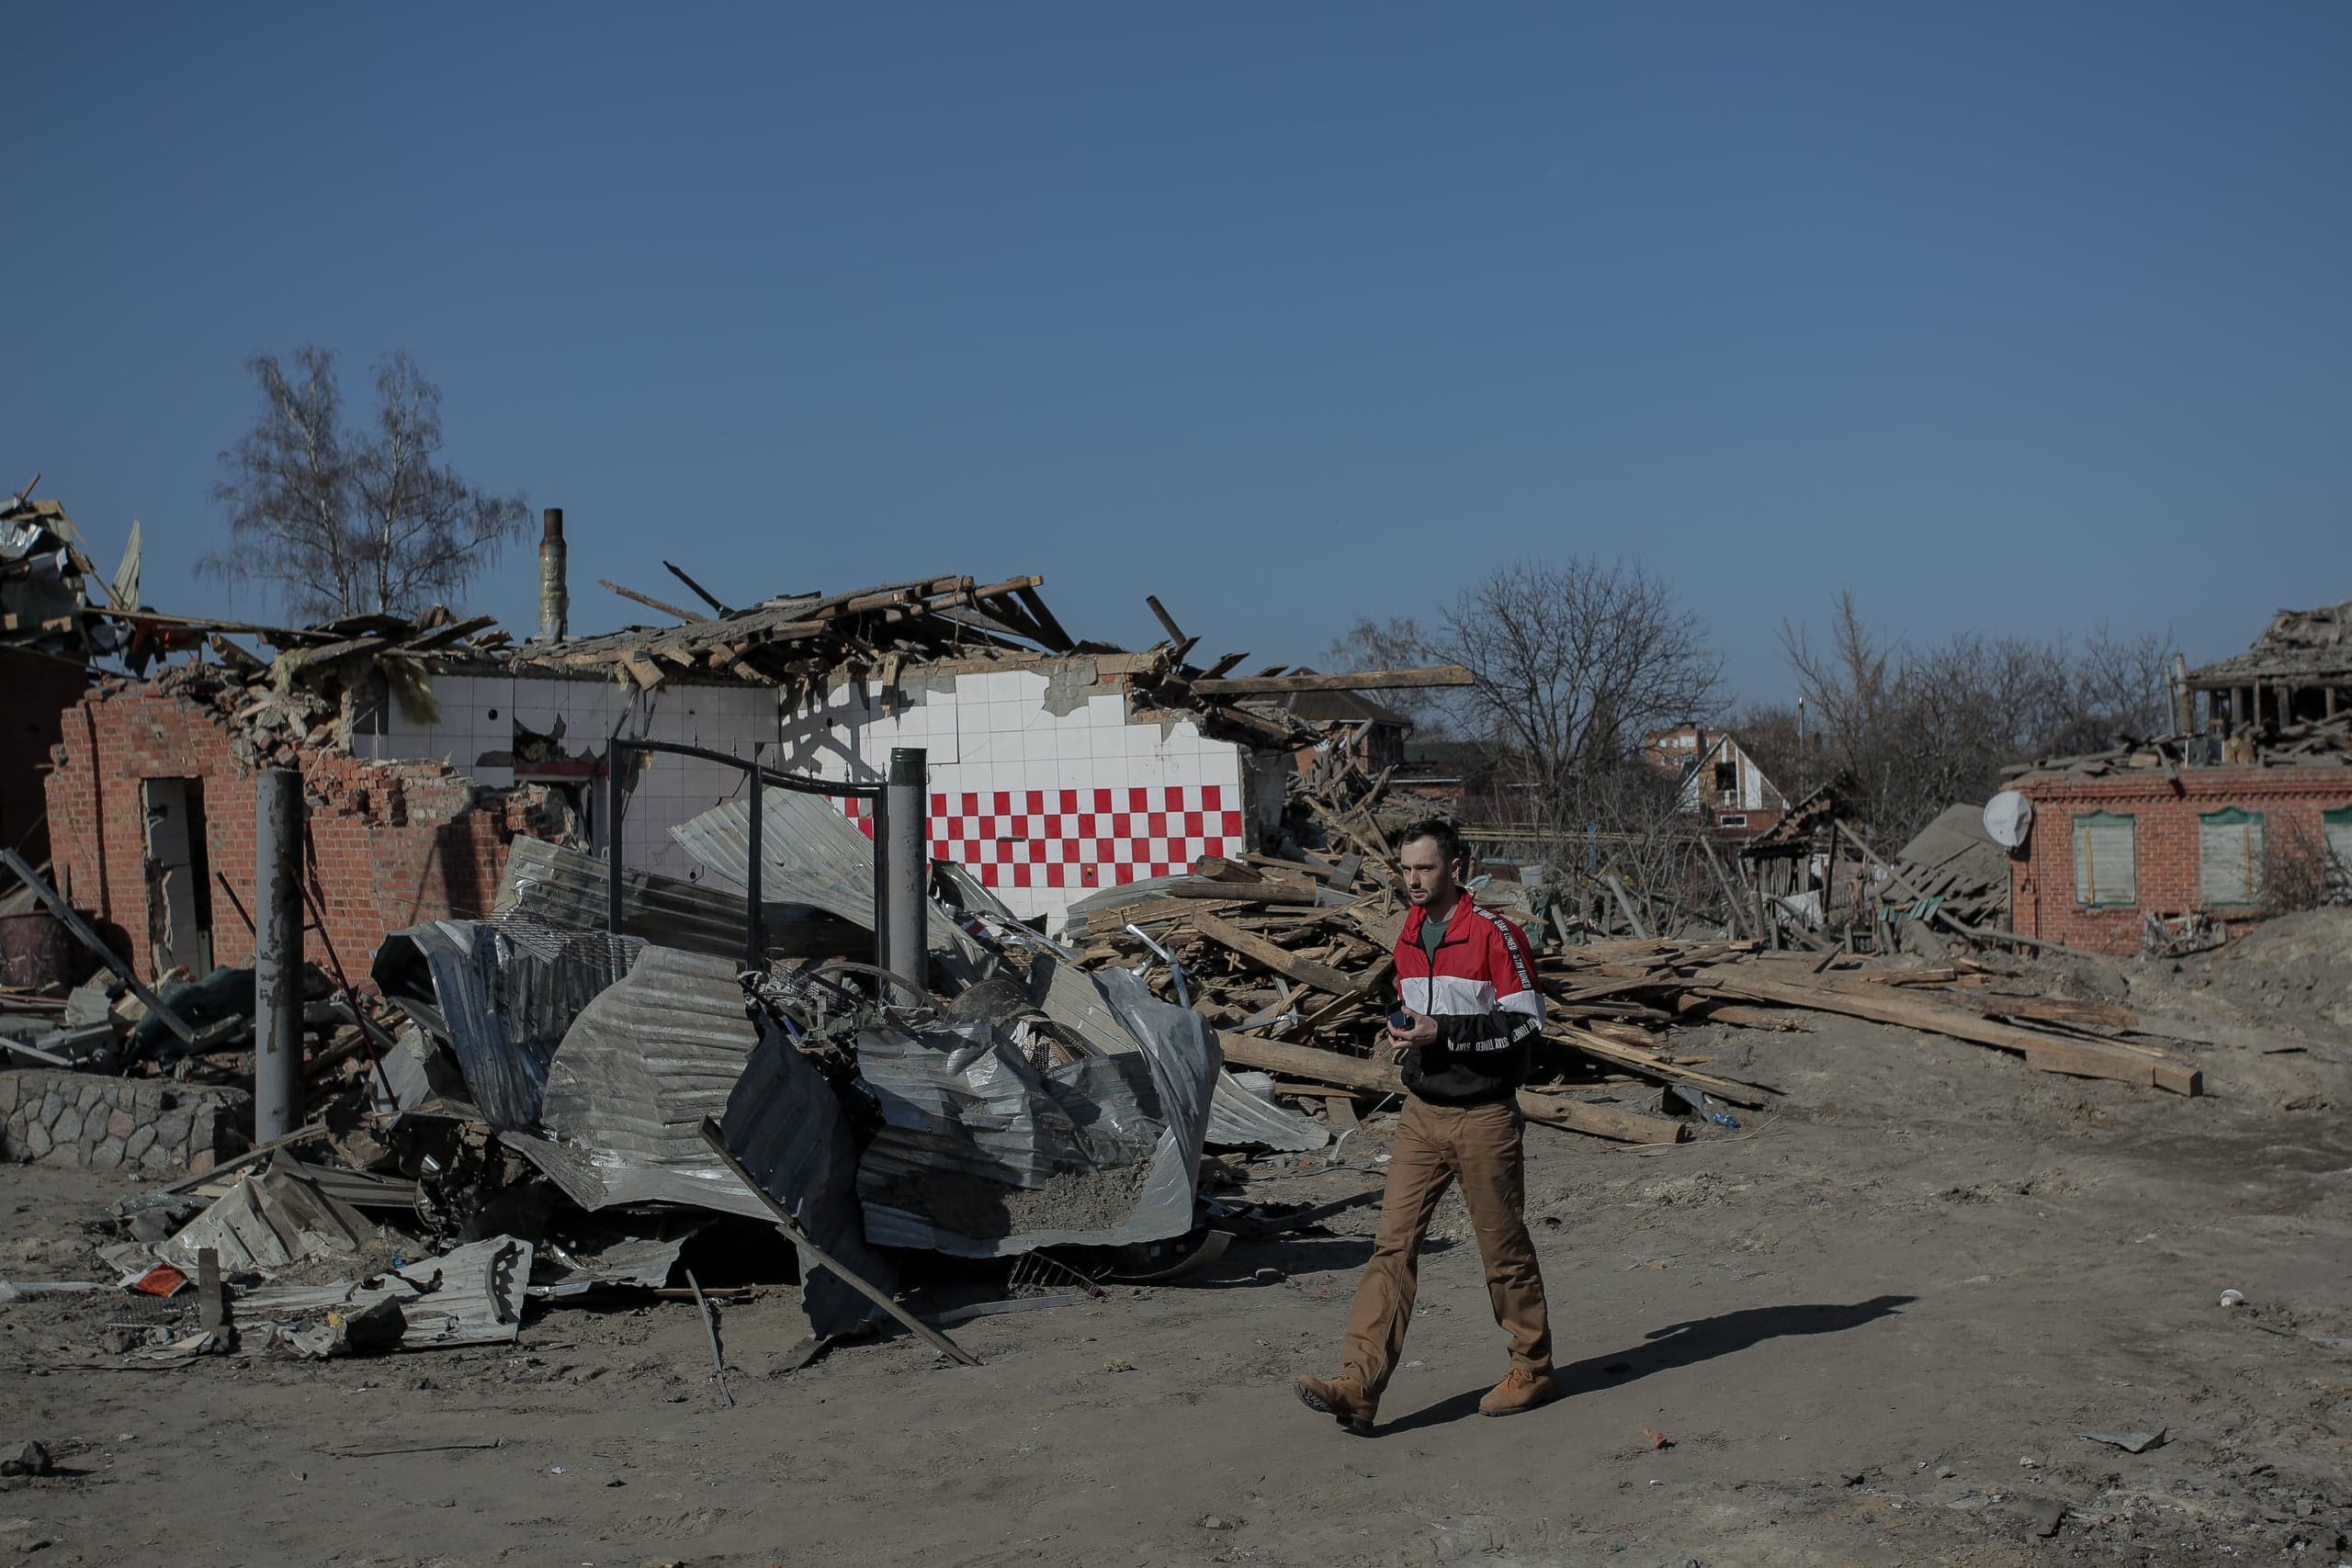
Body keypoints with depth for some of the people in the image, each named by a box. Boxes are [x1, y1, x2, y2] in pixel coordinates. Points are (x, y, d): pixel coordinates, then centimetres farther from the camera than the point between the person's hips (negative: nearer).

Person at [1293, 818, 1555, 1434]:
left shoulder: (1495, 934, -11)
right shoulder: (1409, 938, 11)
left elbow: (1525, 1019, -15)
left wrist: (1443, 1032, -19)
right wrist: (1404, 1031, 2)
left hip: (1484, 1117, -6)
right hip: (1421, 1112, 6)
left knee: (1505, 1250, 7)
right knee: (1392, 1244, -3)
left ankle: (1532, 1371, 26)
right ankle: (1358, 1387, -9)